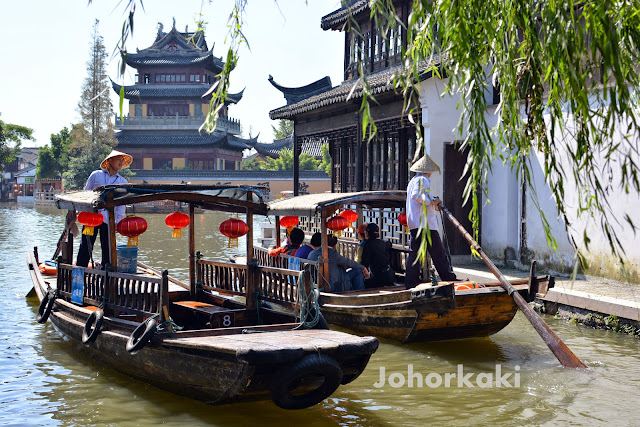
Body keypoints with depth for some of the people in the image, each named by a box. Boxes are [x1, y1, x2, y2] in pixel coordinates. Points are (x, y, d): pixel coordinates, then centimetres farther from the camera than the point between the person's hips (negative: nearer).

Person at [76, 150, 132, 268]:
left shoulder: (123, 182, 10)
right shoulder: (96, 175, 8)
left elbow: (122, 204, 6)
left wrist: (118, 222, -3)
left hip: (108, 220, 1)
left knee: (107, 248, 2)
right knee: (85, 247, -2)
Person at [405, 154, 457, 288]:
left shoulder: (413, 180, 22)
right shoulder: (423, 180, -8)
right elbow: (416, 195, -24)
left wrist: (432, 204, 26)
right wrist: (431, 202, -16)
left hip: (414, 223, 9)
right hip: (425, 223, -9)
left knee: (414, 252, 6)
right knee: (438, 253, -2)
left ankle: (410, 283, 2)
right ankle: (449, 279, 3)